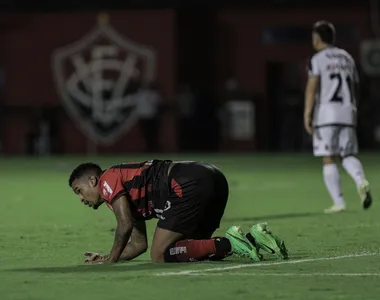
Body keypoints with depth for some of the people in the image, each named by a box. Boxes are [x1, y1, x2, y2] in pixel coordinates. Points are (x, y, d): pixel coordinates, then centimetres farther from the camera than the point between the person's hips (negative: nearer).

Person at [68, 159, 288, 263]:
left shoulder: (108, 180, 7)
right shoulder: (128, 195, 33)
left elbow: (126, 225, -5)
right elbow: (139, 243, 35)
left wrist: (112, 259, 7)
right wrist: (106, 258, 30)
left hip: (190, 185, -9)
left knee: (161, 255, -6)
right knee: (187, 249, 19)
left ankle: (229, 244, -17)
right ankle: (252, 237, 4)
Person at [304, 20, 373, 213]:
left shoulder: (318, 59, -1)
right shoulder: (347, 58, 17)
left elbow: (312, 87, -11)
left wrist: (307, 115, -13)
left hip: (326, 112, -5)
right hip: (347, 111, 5)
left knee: (329, 159, 0)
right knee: (348, 155, 8)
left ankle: (338, 202, -4)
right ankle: (361, 181, -22)